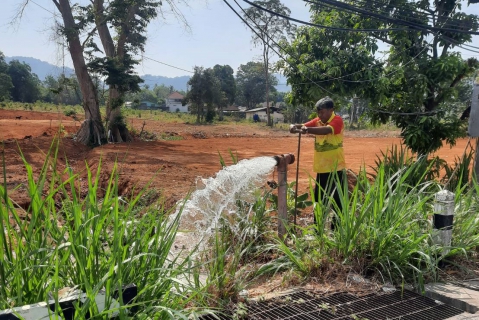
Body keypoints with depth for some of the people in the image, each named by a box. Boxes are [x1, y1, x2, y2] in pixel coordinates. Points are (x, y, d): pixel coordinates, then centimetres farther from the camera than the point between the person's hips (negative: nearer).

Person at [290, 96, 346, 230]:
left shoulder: (337, 120, -12)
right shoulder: (317, 121, 7)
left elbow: (327, 130, -32)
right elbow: (304, 126, -7)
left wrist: (308, 130, -46)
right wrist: (295, 127, -29)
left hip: (335, 168, -6)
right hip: (321, 168, 6)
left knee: (337, 201, 5)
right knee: (319, 201, 13)